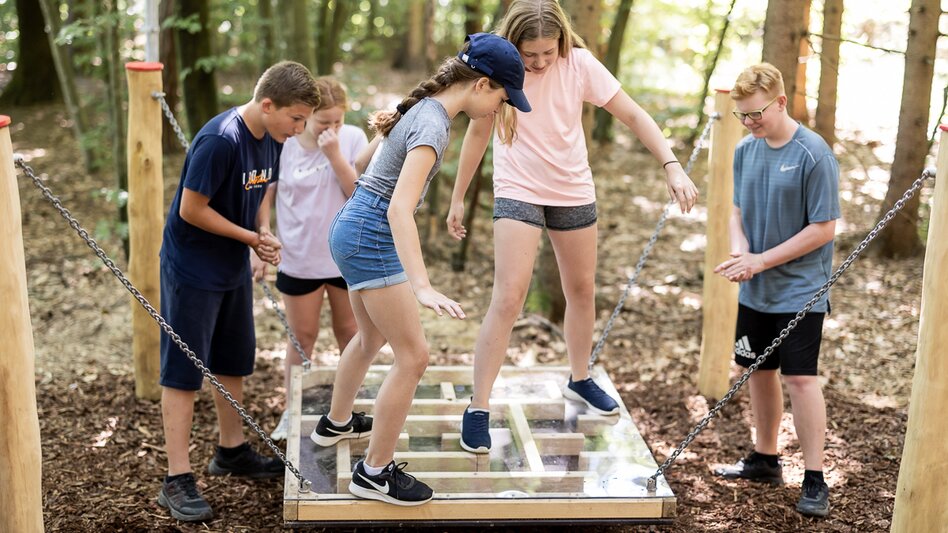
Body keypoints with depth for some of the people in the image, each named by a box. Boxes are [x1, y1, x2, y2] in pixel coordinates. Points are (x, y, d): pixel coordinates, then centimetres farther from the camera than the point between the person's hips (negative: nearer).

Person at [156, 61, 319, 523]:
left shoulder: (270, 139, -1)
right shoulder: (219, 141, -27)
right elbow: (192, 210, -23)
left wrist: (263, 235, -8)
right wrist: (253, 239, -15)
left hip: (234, 268, 8)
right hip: (191, 271, -8)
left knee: (234, 362, 19)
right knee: (183, 372, -2)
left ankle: (232, 450, 36)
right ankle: (177, 481, 3)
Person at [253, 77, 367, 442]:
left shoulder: (353, 139, -8)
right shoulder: (283, 144, -9)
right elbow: (262, 198, -1)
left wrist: (335, 154, -24)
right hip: (299, 259, 0)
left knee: (349, 333, 14)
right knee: (302, 337, 10)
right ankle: (292, 412, 23)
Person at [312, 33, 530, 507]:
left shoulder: (423, 106, 5)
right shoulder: (433, 126, -23)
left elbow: (380, 131, 27)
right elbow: (399, 209, -34)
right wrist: (423, 289, -41)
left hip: (353, 230, 10)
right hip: (371, 239, -10)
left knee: (371, 337, 29)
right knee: (413, 357, -5)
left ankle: (336, 423, 49)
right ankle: (375, 472, 4)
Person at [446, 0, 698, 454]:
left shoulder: (579, 64, -12)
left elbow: (633, 115, -10)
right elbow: (478, 131, 0)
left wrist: (671, 166, -22)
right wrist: (458, 197, 6)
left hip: (574, 192, 3)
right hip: (518, 193, -3)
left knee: (582, 290, 15)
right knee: (508, 298, -13)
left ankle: (579, 380, 39)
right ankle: (478, 408, -5)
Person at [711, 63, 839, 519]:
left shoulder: (814, 155, -16)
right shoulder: (745, 151, 3)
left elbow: (823, 229, -15)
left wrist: (763, 260, -17)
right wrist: (739, 248, -9)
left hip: (800, 290, -6)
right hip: (755, 291, 6)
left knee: (800, 378, -8)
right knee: (759, 371, 14)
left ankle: (815, 480, 2)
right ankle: (765, 459, 31)